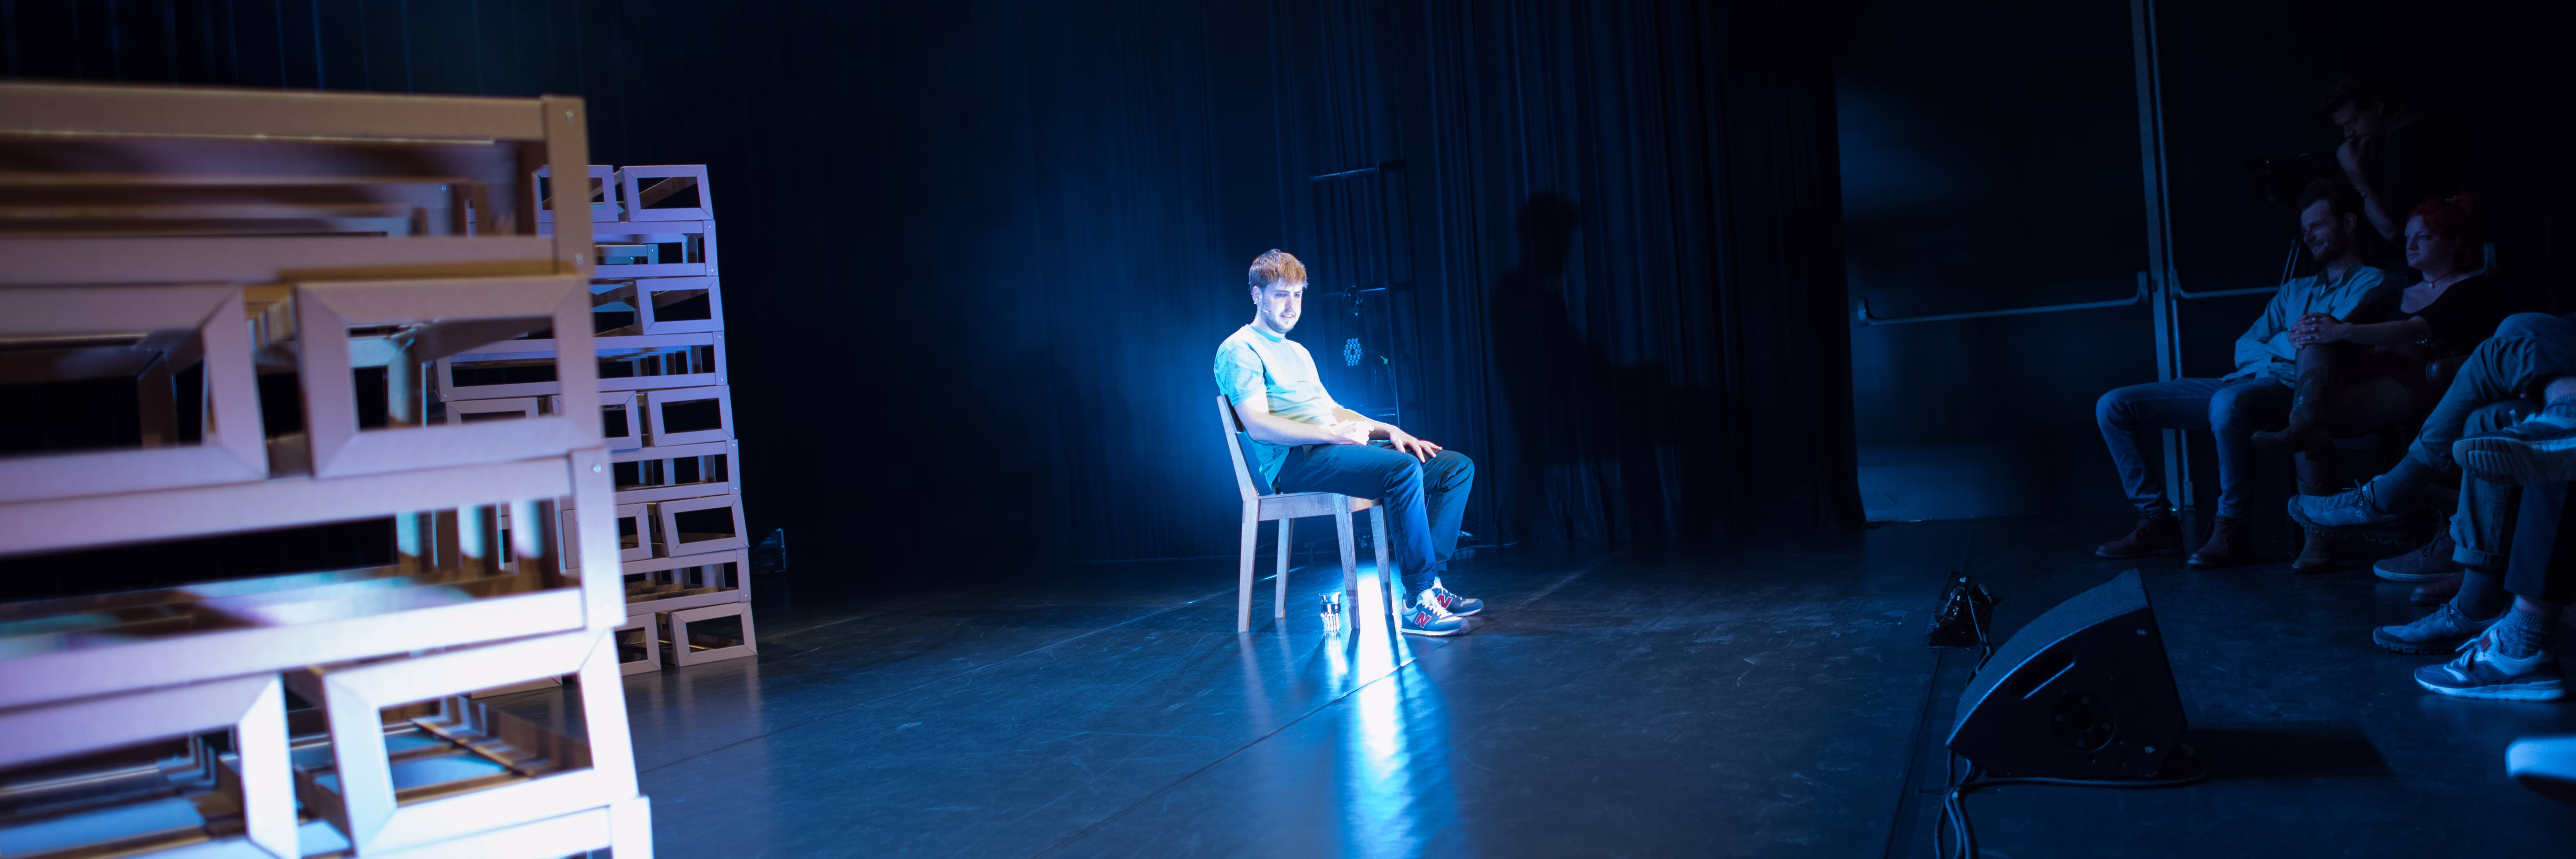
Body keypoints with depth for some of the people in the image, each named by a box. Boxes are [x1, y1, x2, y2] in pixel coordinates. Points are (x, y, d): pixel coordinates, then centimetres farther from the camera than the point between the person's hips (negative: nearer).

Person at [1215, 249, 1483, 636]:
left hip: (1339, 447, 9)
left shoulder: (1298, 352, 30)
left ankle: (1427, 583, -14)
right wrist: (1332, 434, -20)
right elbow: (1258, 426, -14)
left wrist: (1389, 431, 8)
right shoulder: (1240, 351, 0)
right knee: (1404, 469, -34)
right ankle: (1420, 602, -30)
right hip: (1296, 460, -9)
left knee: (1458, 467, -4)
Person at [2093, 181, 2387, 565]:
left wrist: (2277, 342, 8)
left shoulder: (2370, 283, 9)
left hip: (2291, 389, -8)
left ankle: (2230, 530, -30)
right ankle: (2156, 521, -6)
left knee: (2228, 402, -44)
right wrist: (2291, 346, -2)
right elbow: (2243, 349, 17)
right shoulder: (2295, 290, 31)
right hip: (2240, 382, 8)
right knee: (2113, 406, -4)